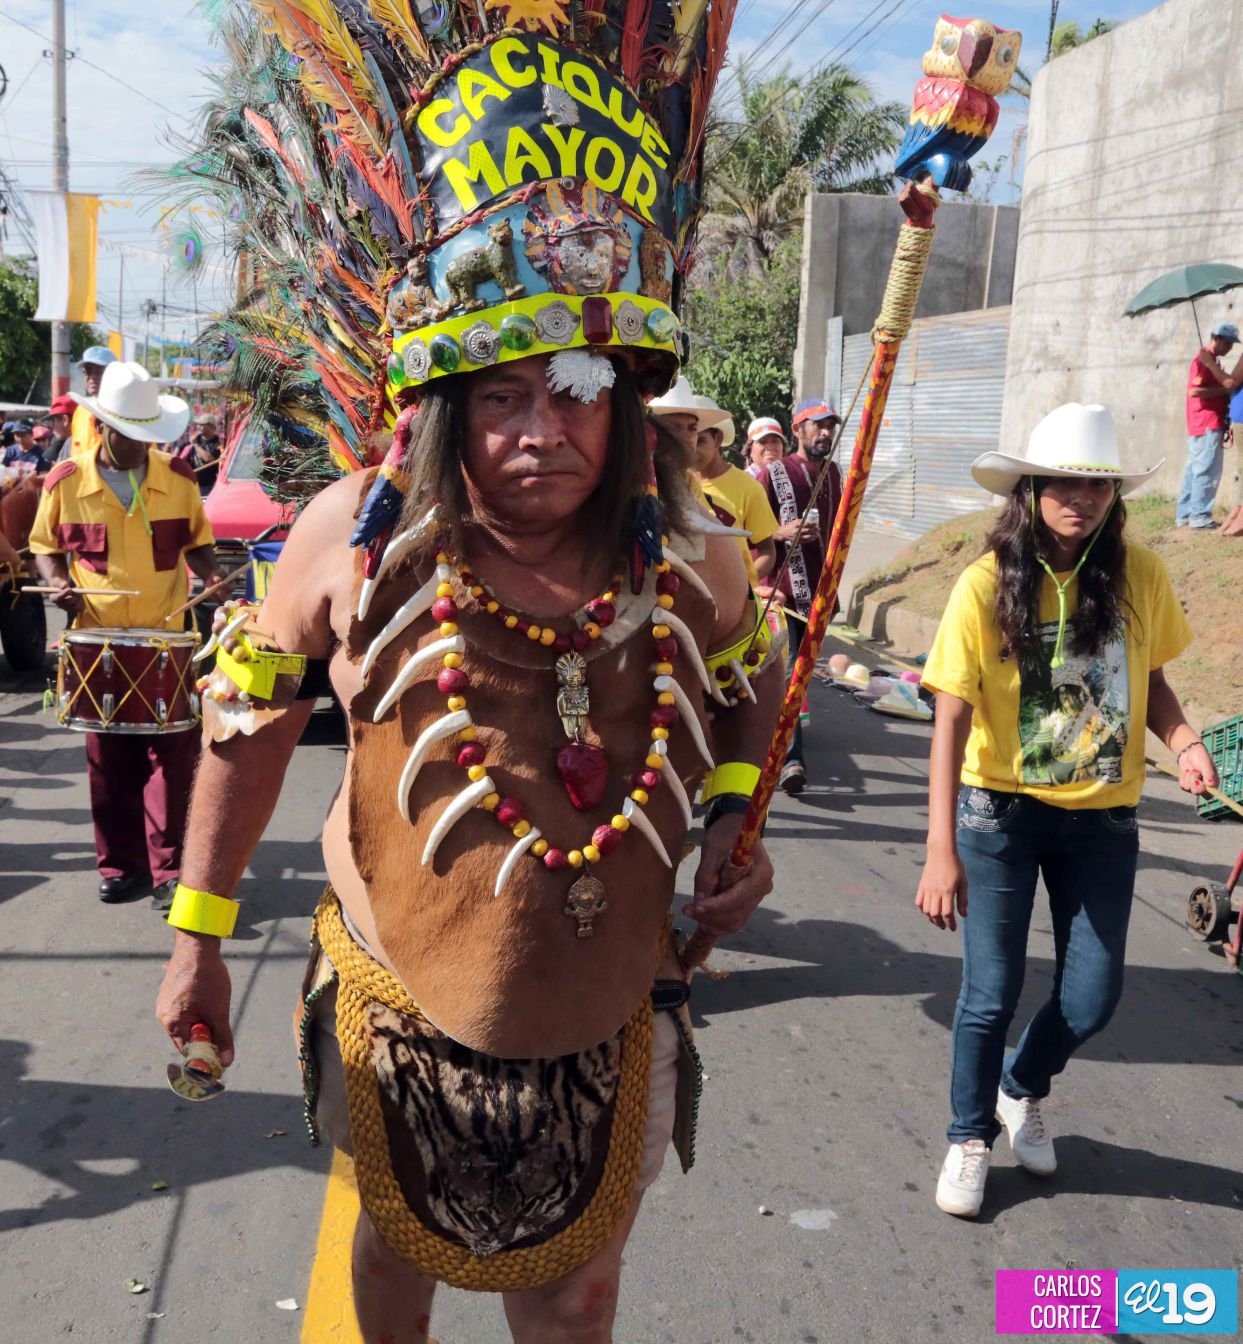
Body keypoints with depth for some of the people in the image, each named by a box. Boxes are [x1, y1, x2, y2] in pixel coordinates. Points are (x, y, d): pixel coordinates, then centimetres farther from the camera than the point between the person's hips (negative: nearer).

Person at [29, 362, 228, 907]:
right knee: (108, 759, 8)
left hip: (167, 637, 0)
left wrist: (213, 575, -8)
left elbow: (195, 543, 12)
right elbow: (45, 548, 11)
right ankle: (119, 863, 21)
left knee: (173, 754, -4)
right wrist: (59, 582, -9)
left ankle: (170, 869, 4)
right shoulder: (66, 482, -1)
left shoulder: (179, 479, 0)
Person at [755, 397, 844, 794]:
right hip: (780, 591, -6)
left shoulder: (833, 472, 13)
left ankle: (782, 746, 31)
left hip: (817, 590, 7)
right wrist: (781, 532, -22)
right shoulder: (773, 474, -7)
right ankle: (791, 759, -14)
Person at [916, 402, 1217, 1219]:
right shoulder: (987, 584, -16)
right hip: (1002, 813, -3)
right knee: (992, 992, 3)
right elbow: (951, 723, -18)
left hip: (1101, 817, 3)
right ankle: (971, 1136, 30)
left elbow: (1149, 678, 9)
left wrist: (1183, 739, -13)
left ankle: (1024, 1089, 41)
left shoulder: (1139, 574, -7)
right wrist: (942, 850, -25)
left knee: (1092, 996, 8)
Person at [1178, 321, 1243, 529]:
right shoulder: (1204, 358, -12)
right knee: (1207, 470, -9)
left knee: (1195, 469, 10)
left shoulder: (1210, 359, 19)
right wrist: (1224, 390, -18)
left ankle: (1184, 515, 13)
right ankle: (1199, 516, -7)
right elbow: (1194, 390, -22)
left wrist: (1226, 388, 10)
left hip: (1201, 425, 10)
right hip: (1207, 424, -10)